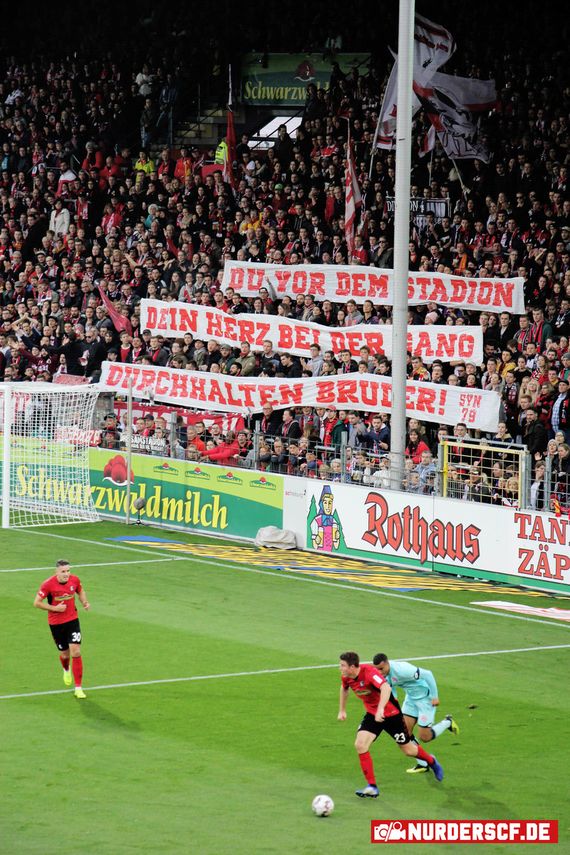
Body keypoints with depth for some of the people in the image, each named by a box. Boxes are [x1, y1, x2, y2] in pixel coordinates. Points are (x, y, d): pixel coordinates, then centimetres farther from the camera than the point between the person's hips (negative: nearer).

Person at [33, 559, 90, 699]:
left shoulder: (75, 580, -7)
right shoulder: (48, 584, -18)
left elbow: (81, 591, 15)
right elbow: (37, 603, -12)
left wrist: (84, 602, -4)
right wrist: (54, 608, -19)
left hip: (72, 620, 1)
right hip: (56, 623, -1)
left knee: (76, 652, -11)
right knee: (65, 654, 10)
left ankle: (78, 688, -5)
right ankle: (66, 670, 50)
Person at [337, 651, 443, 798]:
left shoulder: (369, 672, -32)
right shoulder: (346, 678, -9)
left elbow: (386, 688, -49)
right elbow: (344, 689, 16)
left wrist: (380, 709, -59)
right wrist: (342, 710, 21)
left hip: (391, 713, -6)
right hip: (372, 714, 6)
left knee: (408, 750, 8)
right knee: (360, 745, -16)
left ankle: (431, 762, 42)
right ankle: (372, 787, -9)